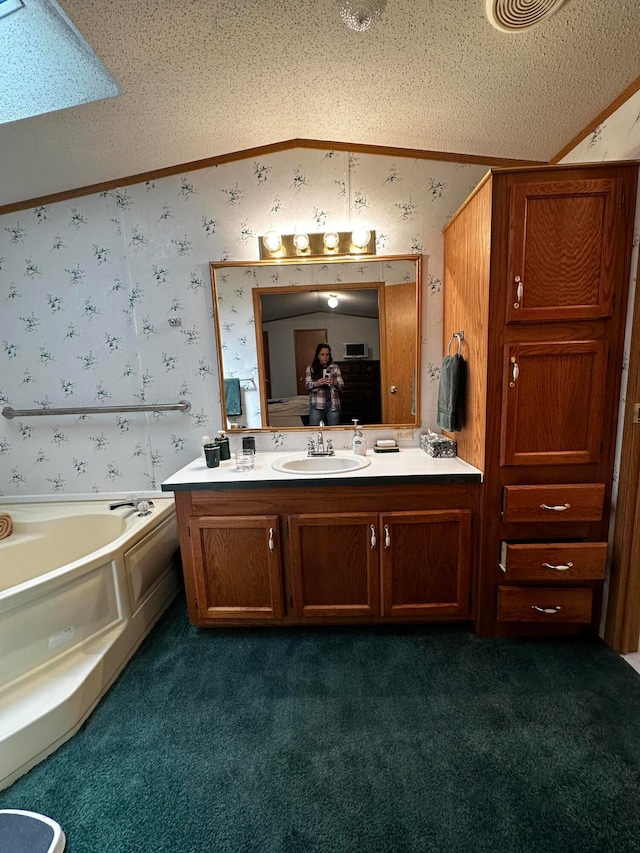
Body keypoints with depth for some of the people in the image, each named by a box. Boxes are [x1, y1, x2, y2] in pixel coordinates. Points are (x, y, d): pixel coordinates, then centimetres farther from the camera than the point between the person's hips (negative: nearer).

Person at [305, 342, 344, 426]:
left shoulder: (335, 367, 8)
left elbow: (341, 385, 2)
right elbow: (308, 386, -2)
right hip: (316, 405, -1)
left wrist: (335, 383, -20)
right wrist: (316, 384, -23)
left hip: (333, 404, 1)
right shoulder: (311, 368, 6)